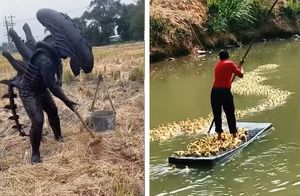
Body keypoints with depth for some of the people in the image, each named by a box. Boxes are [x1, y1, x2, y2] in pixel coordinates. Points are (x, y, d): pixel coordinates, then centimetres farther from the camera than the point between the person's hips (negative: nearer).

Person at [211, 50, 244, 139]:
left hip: (214, 91, 5)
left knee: (217, 114, 13)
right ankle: (234, 135, 11)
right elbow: (241, 75, 6)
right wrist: (240, 66, 22)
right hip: (225, 91, -5)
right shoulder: (230, 63, 2)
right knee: (230, 114, 5)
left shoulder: (217, 65, 20)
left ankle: (219, 135, 16)